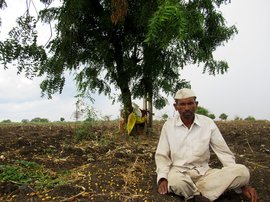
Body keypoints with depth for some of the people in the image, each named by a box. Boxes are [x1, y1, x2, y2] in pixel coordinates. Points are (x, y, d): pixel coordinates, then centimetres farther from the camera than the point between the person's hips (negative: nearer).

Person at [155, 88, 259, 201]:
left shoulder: (208, 123, -1)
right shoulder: (168, 125, -1)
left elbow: (224, 153, 2)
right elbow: (161, 155, 1)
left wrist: (242, 184, -6)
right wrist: (162, 178, -18)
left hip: (203, 173, 2)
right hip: (179, 172, -2)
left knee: (242, 171, -24)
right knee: (175, 181, -40)